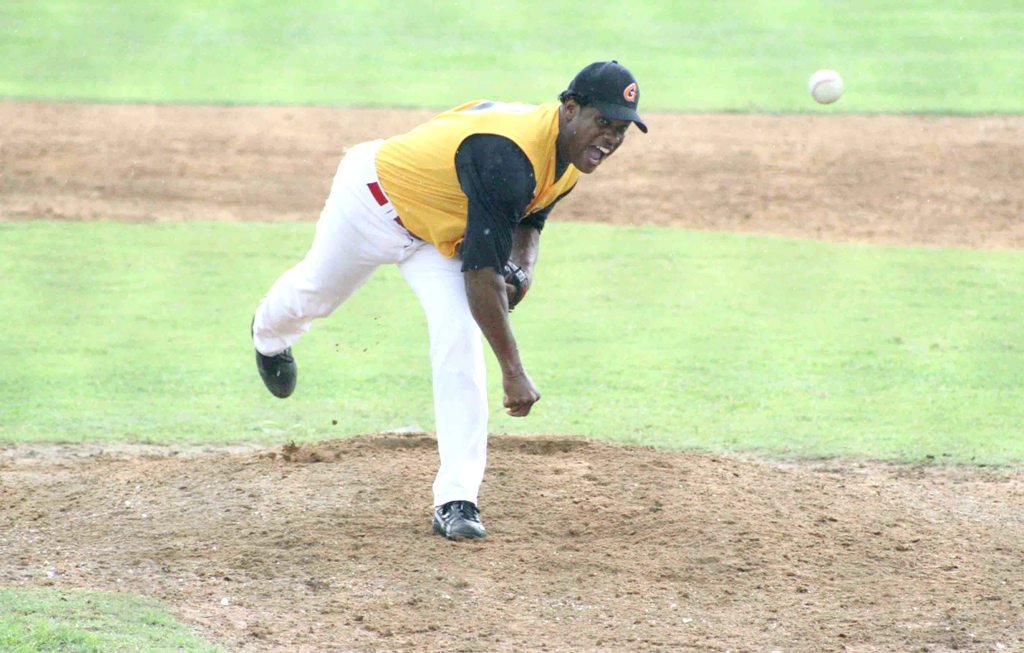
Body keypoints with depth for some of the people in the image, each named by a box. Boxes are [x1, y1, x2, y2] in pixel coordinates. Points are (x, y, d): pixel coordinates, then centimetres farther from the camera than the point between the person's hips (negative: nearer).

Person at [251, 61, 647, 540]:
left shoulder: (571, 158, -15)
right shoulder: (508, 157, -43)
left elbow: (528, 220, 7)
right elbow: (481, 273, -42)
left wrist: (522, 269, -16)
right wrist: (513, 373, -40)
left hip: (439, 232, 6)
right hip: (375, 197, -6)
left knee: (459, 340, -13)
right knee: (314, 293, 22)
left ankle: (456, 500, -14)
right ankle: (269, 334, 61)